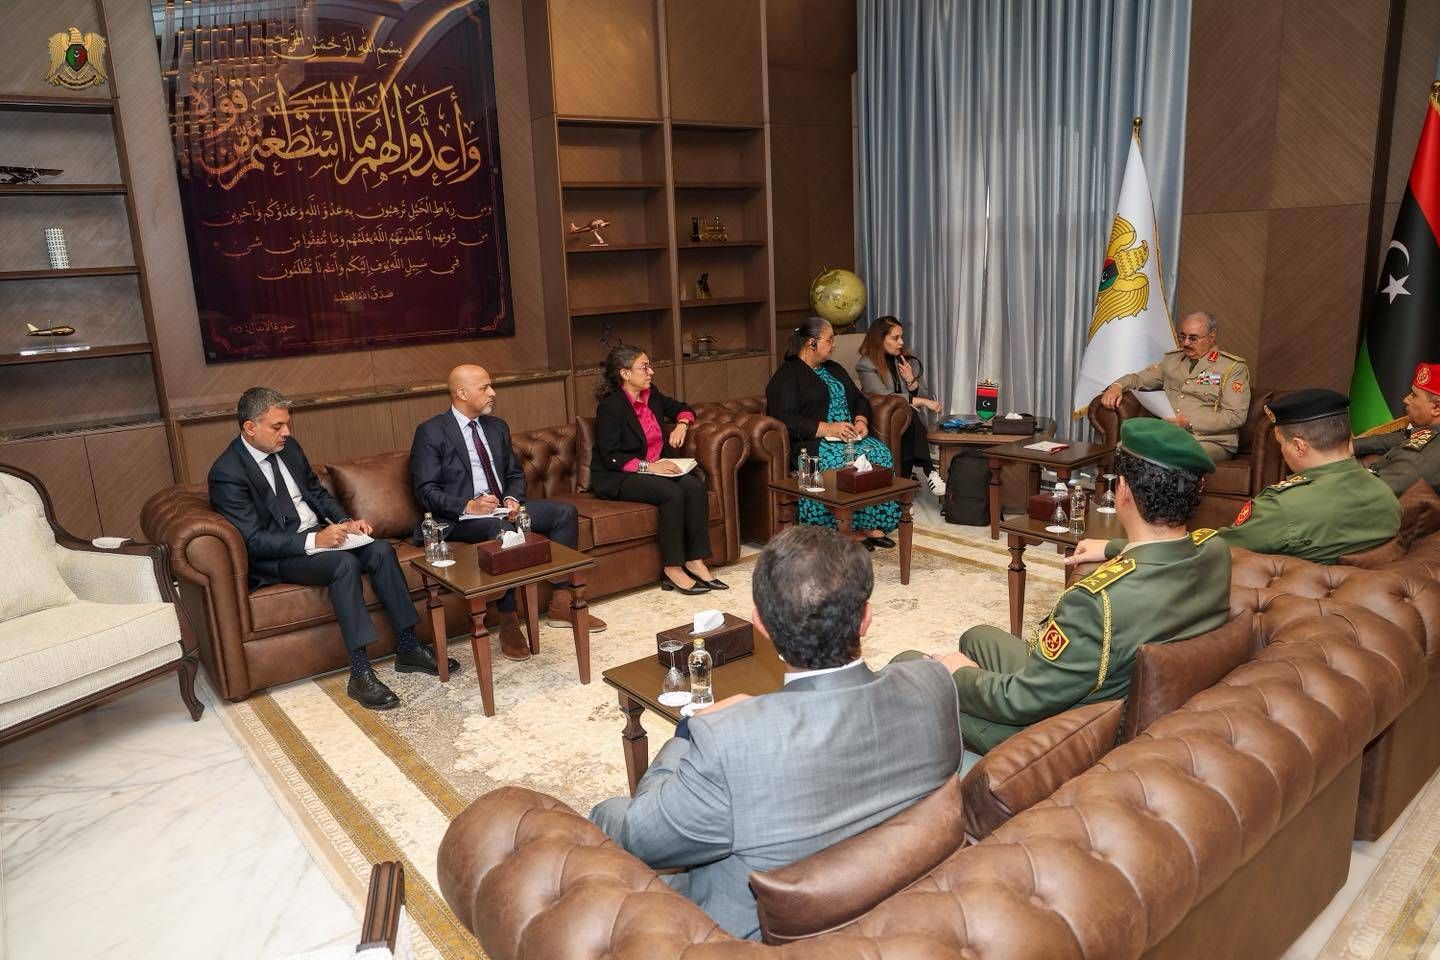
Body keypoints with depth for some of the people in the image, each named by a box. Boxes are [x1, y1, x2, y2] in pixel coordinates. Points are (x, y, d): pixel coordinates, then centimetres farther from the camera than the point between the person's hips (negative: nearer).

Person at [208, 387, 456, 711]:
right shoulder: (227, 472, -16)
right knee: (344, 563, -33)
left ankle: (407, 648, -11)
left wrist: (346, 522, -1)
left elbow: (317, 492, 18)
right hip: (273, 557, -7)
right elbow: (253, 541, -20)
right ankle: (360, 673, -31)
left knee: (381, 549, -17)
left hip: (318, 535, 7)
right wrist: (313, 541, -30)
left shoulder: (288, 447, 7)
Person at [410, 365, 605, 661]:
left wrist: (512, 499, -5)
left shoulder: (497, 426, 13)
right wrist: (468, 506, -26)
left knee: (565, 512, -9)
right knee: (502, 530, -38)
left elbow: (515, 473, 18)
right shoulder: (431, 432, -7)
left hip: (502, 508, 7)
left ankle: (561, 603, -4)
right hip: (458, 518, -7)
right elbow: (426, 491, -11)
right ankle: (508, 621, -25)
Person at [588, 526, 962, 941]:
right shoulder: (934, 686, -24)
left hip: (758, 937, -4)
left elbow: (636, 839, -20)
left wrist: (691, 730, -6)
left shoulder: (727, 739, -38)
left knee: (608, 815, 18)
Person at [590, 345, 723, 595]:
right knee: (672, 493, -31)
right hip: (617, 478, -7)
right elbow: (611, 458, -19)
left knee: (696, 486, -20)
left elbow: (683, 409, 26)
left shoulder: (651, 395, 8)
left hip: (655, 467, 7)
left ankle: (695, 562, -17)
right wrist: (648, 466, -25)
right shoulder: (610, 406, -13)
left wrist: (681, 425, 4)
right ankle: (672, 569, -21)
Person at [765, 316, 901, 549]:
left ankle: (871, 525, -20)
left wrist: (861, 420, 0)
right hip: (811, 442, -7)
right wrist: (827, 429, -22)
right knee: (840, 464, -35)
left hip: (850, 436, 7)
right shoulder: (787, 375, -4)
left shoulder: (834, 369, 22)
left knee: (881, 455, -21)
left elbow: (859, 399, 24)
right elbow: (785, 420, -15)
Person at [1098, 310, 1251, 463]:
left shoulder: (1234, 367, 2)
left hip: (1212, 442, -4)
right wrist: (1118, 386, 3)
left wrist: (1190, 423, -16)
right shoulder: (1173, 359, 20)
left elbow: (1236, 416, -6)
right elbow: (1140, 378, 28)